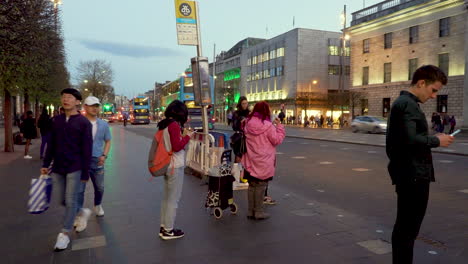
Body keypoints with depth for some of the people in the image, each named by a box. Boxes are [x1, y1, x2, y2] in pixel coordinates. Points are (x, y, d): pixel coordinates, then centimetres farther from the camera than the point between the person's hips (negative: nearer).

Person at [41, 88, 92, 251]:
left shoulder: (84, 123, -7)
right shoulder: (56, 120, 7)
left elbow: (87, 150, -8)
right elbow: (51, 144, 14)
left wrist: (85, 173, -10)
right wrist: (46, 164, 10)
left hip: (75, 168, -5)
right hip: (57, 167, 5)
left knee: (70, 201, 0)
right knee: (59, 198, 11)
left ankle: (65, 234, 12)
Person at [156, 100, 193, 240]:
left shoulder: (164, 124, 9)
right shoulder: (174, 125, -17)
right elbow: (177, 147, -21)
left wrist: (181, 135, 9)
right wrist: (187, 136, -9)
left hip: (167, 165, 9)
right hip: (175, 166, -9)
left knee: (167, 197, 18)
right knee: (173, 199, 1)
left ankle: (163, 227, 26)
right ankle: (168, 231, 10)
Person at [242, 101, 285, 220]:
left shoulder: (248, 124, 2)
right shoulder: (268, 125, -16)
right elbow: (277, 140, -8)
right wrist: (279, 126, -1)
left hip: (251, 161, 5)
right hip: (264, 162, -5)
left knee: (252, 185, 14)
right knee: (261, 186, 6)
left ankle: (250, 211, 23)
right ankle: (259, 212, 14)